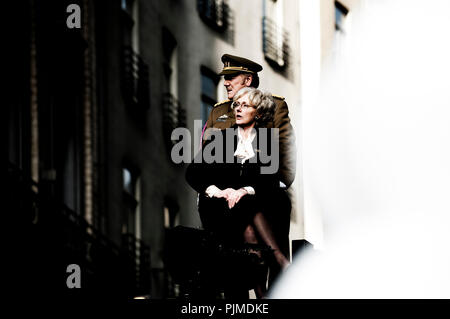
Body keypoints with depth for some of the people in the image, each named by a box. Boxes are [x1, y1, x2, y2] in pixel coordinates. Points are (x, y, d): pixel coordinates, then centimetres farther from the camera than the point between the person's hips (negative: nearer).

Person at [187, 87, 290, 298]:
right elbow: (192, 173, 9)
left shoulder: (267, 142, 13)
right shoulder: (220, 138, 15)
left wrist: (246, 191, -18)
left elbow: (272, 182, 2)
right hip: (217, 210, 0)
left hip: (253, 205, 0)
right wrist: (215, 190, -10)